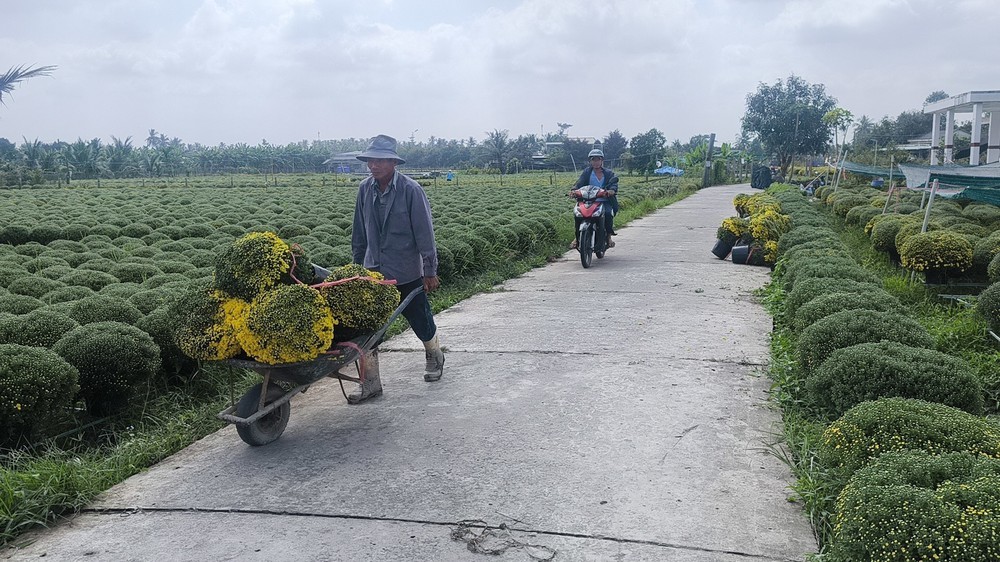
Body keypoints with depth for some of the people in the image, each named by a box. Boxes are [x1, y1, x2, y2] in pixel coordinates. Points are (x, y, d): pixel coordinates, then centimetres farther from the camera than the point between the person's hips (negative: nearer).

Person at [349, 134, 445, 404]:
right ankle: (370, 382, 8)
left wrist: (430, 271, -10)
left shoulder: (411, 190, -14)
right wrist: (357, 264, 14)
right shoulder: (365, 189, 0)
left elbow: (424, 233, -11)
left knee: (420, 320, 13)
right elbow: (359, 232, 10)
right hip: (374, 272, 4)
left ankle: (435, 356, 42)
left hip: (407, 273, -3)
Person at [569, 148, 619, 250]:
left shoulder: (608, 173, 9)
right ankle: (577, 236, -7)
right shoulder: (586, 172, 12)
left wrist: (611, 190, -31)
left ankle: (609, 236, -13)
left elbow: (614, 184, -6)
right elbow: (580, 183, -2)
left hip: (605, 201, -1)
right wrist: (574, 190, -25)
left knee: (608, 213, -31)